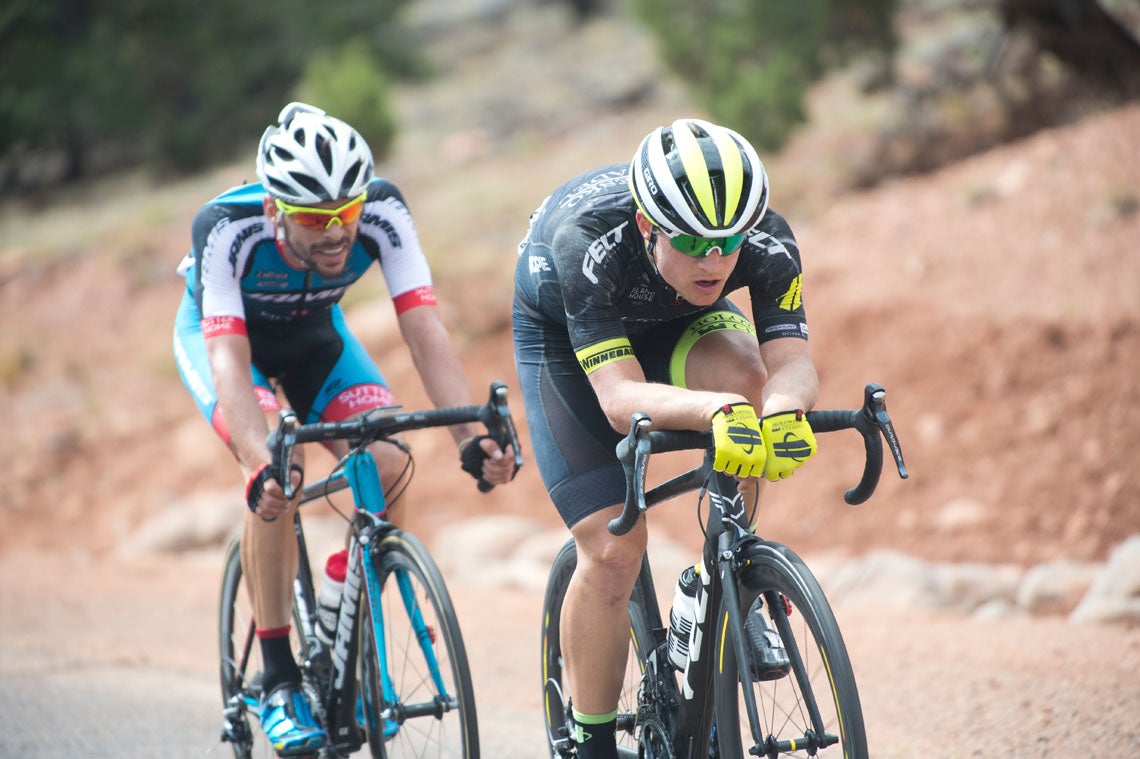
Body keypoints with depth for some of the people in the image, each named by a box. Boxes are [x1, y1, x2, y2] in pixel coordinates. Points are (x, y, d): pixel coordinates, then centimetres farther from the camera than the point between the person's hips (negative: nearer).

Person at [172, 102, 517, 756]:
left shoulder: (383, 211, -32)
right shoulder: (227, 228, -38)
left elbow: (424, 327, -35)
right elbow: (230, 359, -44)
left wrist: (471, 435, -49)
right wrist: (262, 465, -60)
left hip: (314, 332, 3)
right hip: (218, 331, -3)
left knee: (388, 467, -20)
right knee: (278, 478, -29)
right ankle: (279, 679, -16)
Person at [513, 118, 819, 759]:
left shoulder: (769, 243, -33)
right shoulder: (586, 240, -42)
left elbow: (794, 360, -38)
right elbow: (620, 398, -48)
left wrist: (784, 407, -63)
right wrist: (717, 413, -67)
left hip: (676, 321, 3)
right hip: (561, 333, -3)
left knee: (743, 375, -33)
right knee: (613, 549, -14)